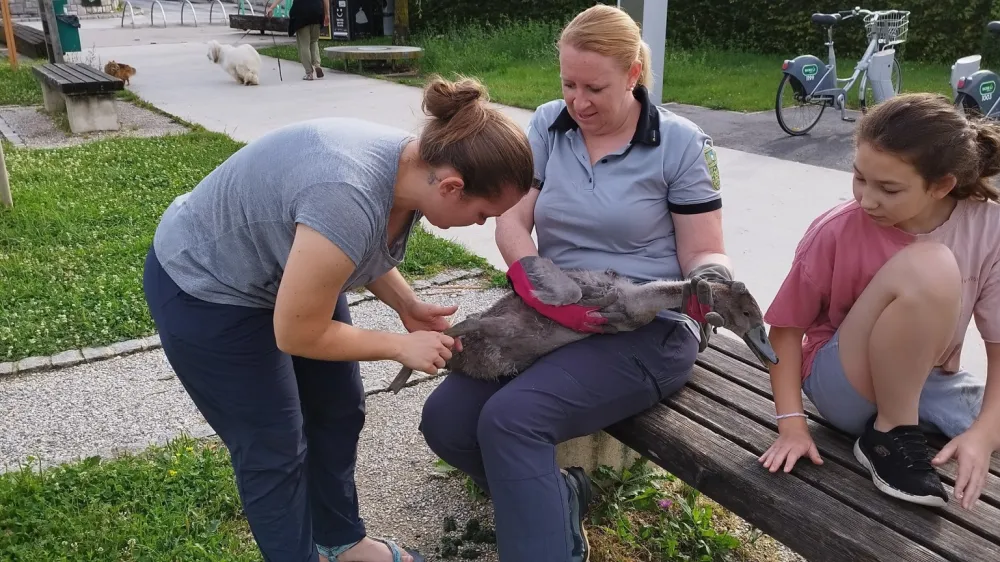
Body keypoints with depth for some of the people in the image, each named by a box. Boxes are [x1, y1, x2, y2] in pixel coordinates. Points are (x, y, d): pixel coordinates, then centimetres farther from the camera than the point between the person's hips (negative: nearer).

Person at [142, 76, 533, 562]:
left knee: (339, 412, 14)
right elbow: (298, 334, -28)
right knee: (274, 449, 2)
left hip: (286, 273, 8)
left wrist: (409, 306, -6)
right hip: (204, 289, -8)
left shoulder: (412, 166, -13)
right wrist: (401, 346, -17)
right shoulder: (348, 199, -40)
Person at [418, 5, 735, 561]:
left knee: (511, 417, -28)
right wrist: (541, 288, -22)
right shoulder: (548, 125, 5)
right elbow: (511, 221, -3)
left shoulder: (680, 143, -4)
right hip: (552, 319, 5)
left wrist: (711, 284, -28)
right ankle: (556, 497, 13)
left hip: (648, 329, -5)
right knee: (445, 421, -10)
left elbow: (703, 253, -3)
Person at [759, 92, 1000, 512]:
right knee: (926, 268, -30)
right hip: (846, 386, -3)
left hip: (928, 383, 4)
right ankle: (889, 436, -12)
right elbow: (787, 327, -10)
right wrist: (791, 424, -16)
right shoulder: (836, 232, -19)